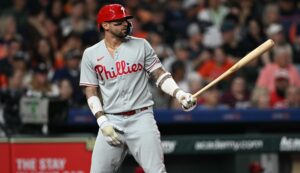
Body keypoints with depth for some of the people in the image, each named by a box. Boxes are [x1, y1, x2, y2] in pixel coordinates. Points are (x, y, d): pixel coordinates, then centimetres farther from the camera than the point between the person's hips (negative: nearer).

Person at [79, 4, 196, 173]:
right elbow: (92, 93, 5)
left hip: (141, 118, -1)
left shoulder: (141, 45, 5)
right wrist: (103, 123, -7)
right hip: (111, 121, 1)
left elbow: (159, 74, 5)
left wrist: (180, 94, -12)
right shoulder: (91, 54, 6)